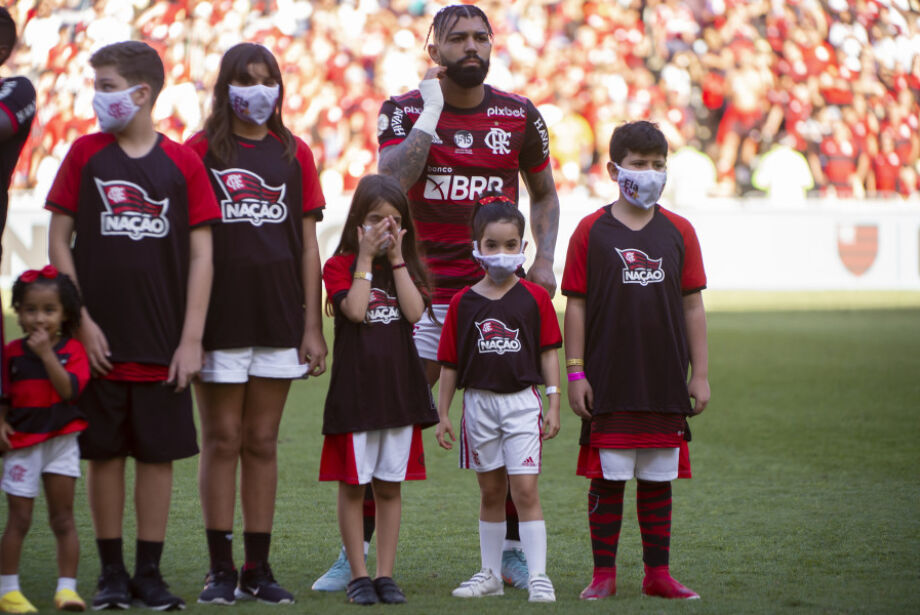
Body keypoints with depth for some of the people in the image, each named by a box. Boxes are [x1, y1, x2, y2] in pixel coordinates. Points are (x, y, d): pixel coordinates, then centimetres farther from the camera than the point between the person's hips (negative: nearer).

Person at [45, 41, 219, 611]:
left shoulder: (183, 163, 1)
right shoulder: (85, 154, 3)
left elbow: (201, 253, 2)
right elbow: (58, 241, 3)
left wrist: (192, 338, -4)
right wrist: (81, 321, -5)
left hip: (163, 343, 0)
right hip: (99, 341, 0)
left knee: (159, 454, 2)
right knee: (105, 453, 4)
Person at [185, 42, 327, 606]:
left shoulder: (295, 154, 10)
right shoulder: (201, 152, 2)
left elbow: (308, 246, 10)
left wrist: (313, 325, 4)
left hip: (279, 318, 2)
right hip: (220, 316, -2)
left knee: (263, 442, 6)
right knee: (222, 440, -1)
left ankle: (259, 568, 11)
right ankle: (221, 569, 5)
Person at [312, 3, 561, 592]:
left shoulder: (519, 116, 6)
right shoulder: (405, 111, 1)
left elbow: (544, 193, 18)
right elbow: (392, 181, -17)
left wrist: (544, 260, 3)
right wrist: (432, 112, -15)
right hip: (424, 292, -2)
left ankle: (514, 551, 17)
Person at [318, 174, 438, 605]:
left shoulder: (408, 268, 11)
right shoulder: (340, 266, 0)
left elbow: (414, 312, -8)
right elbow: (356, 309, -17)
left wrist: (396, 258, -8)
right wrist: (367, 256, -12)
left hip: (400, 389, 3)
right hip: (354, 389, -3)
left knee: (390, 486, 7)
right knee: (352, 485, 0)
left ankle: (386, 574, 11)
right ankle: (358, 575, 6)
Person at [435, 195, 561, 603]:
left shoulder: (535, 298, -2)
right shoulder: (464, 302, 2)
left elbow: (548, 353, 1)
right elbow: (450, 363, 5)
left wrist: (554, 405, -3)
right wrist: (442, 414, 4)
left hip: (522, 403, -2)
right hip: (479, 402, 2)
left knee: (525, 491, -8)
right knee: (491, 493, 12)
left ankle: (538, 576, -5)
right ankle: (490, 574, 20)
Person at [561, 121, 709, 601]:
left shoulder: (678, 231, 6)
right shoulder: (592, 231, 0)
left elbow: (693, 305, 8)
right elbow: (575, 305, 1)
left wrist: (700, 373, 5)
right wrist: (575, 372, -4)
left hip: (665, 381, 2)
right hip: (608, 382, -2)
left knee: (658, 480, 7)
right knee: (606, 479, 1)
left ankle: (657, 574, 15)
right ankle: (604, 574, 9)